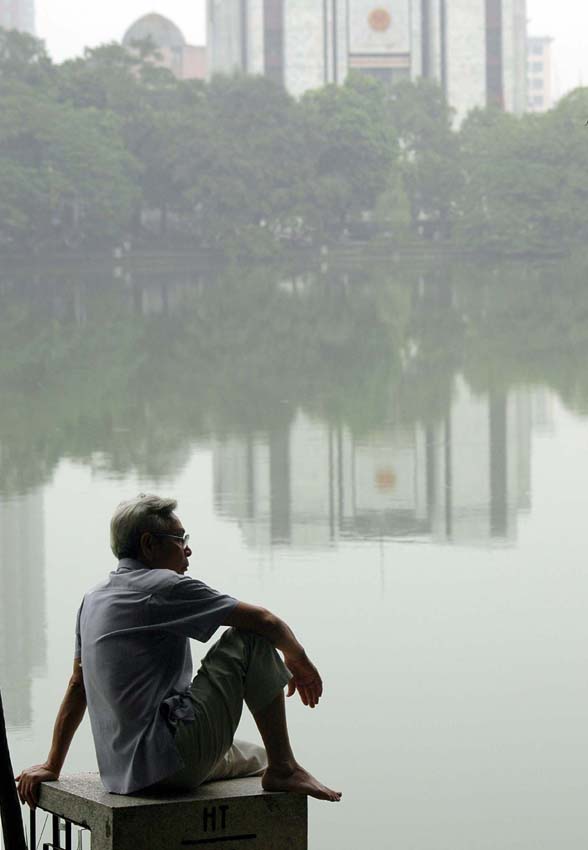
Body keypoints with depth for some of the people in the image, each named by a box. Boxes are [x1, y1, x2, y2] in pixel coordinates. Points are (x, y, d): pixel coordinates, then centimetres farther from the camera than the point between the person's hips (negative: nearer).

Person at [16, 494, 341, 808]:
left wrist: (51, 767, 28)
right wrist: (299, 661, 12)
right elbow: (264, 621, -8)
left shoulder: (92, 600, 15)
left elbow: (77, 685, 23)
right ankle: (283, 769, 1)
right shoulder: (165, 587, -10)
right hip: (172, 759, -10)